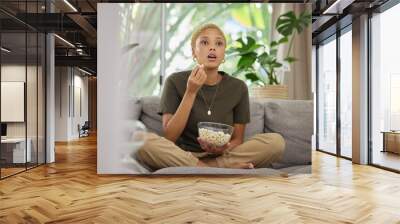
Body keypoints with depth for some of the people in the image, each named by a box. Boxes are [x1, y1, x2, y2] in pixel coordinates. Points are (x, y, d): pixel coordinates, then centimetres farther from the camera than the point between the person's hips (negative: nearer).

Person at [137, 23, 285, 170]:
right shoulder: (176, 81, -4)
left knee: (276, 141, -20)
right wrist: (191, 92, -18)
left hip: (222, 155, 1)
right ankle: (227, 166, -22)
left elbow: (238, 139, 4)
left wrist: (224, 148, -20)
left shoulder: (238, 87, 0)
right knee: (143, 140, -31)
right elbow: (169, 137, -10)